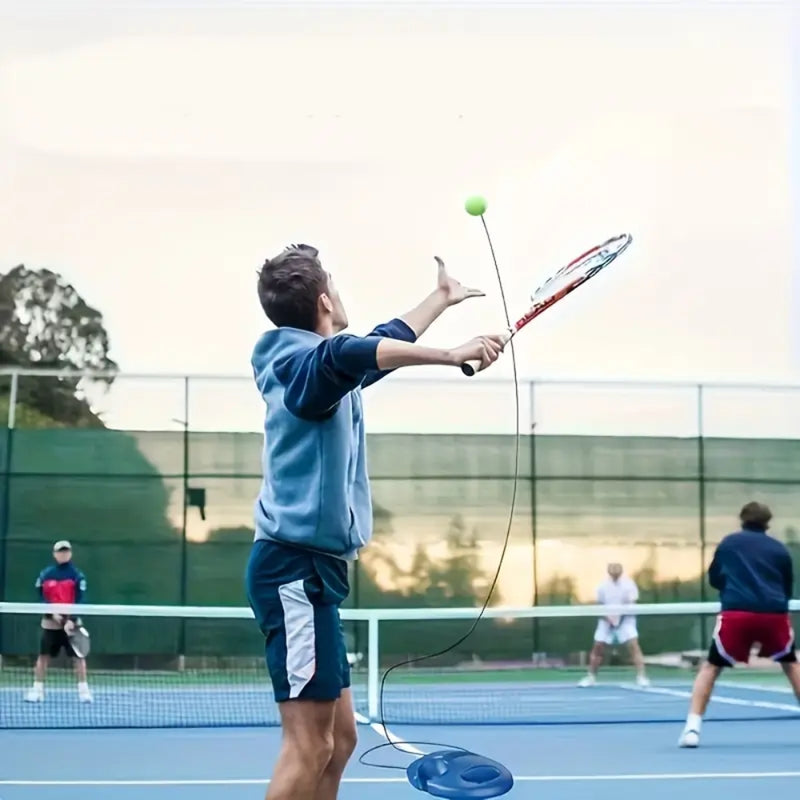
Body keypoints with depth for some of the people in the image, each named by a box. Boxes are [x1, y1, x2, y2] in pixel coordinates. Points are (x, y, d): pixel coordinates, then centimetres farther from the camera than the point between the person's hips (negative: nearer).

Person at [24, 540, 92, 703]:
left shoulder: (78, 575, -3)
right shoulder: (45, 574, 2)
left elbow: (80, 601, -9)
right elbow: (41, 598, 0)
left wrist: (72, 620, -20)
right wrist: (53, 613, -15)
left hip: (71, 622, -1)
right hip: (50, 622, 1)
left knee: (78, 656, -3)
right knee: (43, 655, 3)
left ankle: (83, 690, 4)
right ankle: (37, 689, 11)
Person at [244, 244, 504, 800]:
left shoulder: (323, 368, 18)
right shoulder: (307, 362, -13)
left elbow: (384, 343, 37)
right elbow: (353, 353, -38)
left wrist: (441, 299, 49)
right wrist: (450, 355, -47)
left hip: (310, 569, 10)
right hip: (296, 567, -10)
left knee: (339, 740, 10)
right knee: (309, 745, -13)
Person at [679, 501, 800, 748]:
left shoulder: (729, 542, 16)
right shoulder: (780, 548, 16)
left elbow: (714, 579, 26)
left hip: (736, 613, -1)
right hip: (774, 613, 1)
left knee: (711, 667, 11)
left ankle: (692, 727, -3)